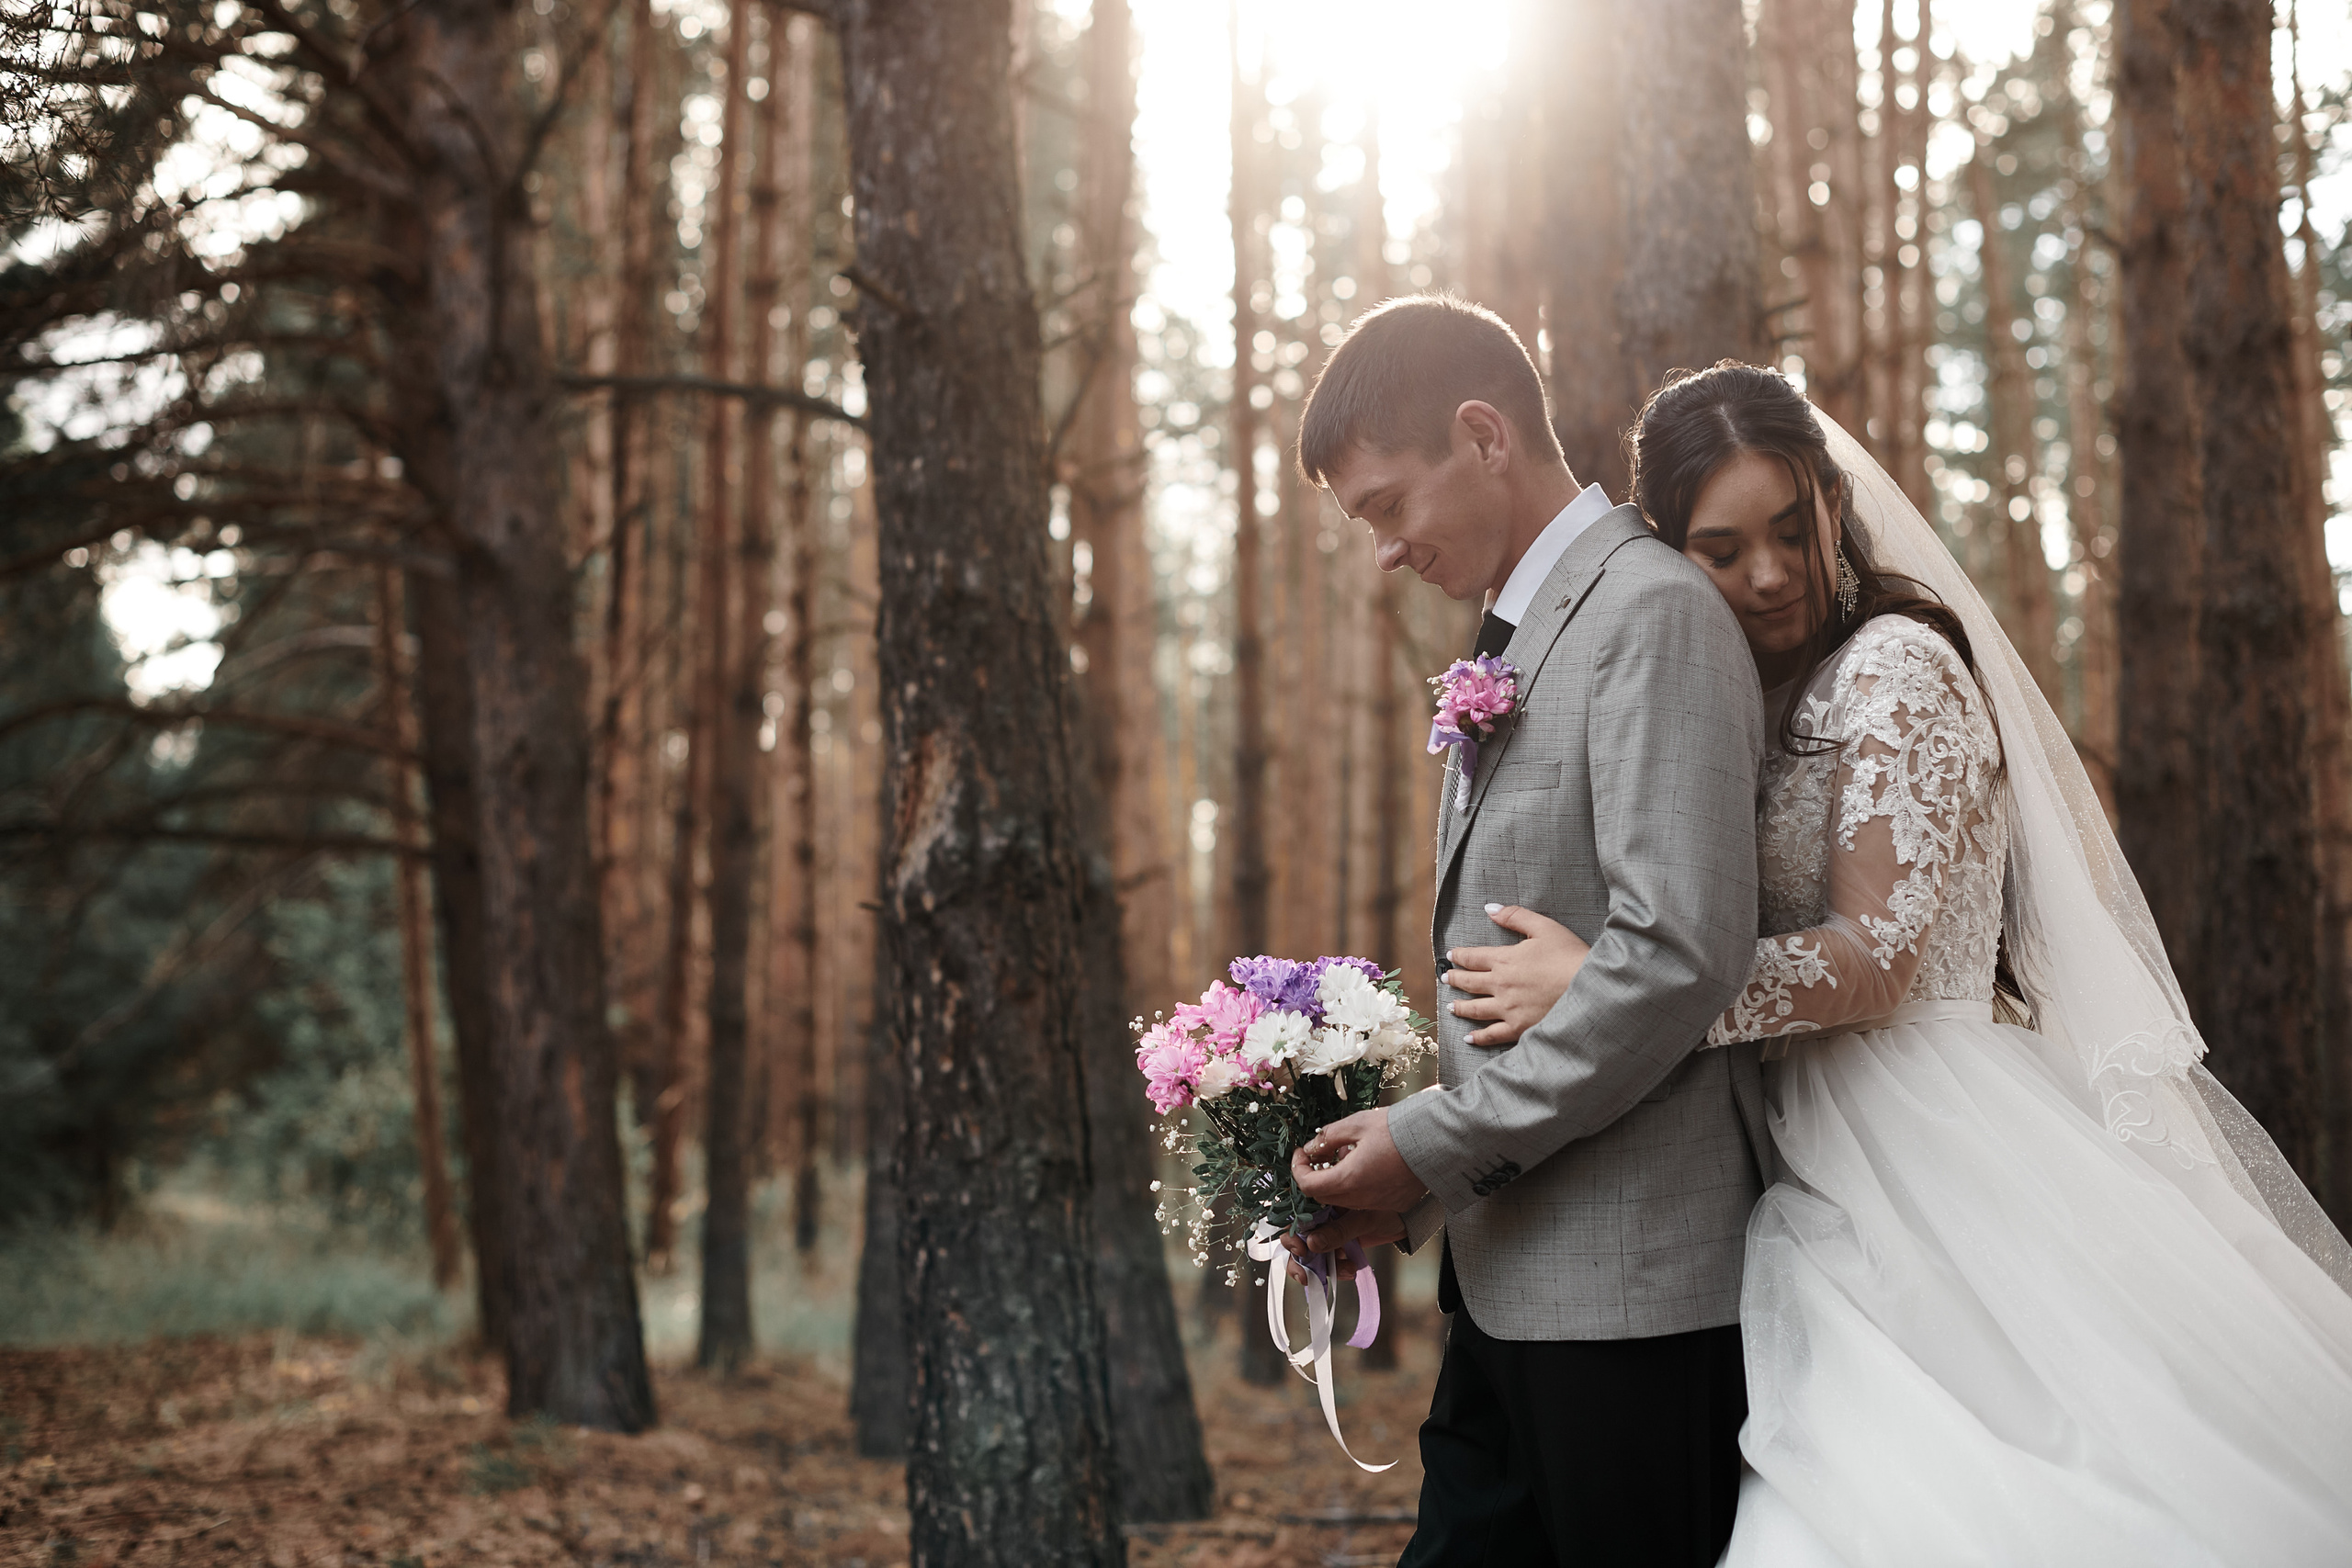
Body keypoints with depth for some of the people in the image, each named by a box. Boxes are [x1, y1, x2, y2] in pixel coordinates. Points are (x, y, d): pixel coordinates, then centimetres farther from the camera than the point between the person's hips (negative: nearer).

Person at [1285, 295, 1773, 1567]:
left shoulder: (1652, 613, -11)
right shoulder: (1515, 646, 19)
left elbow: (1680, 951, -21)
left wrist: (1439, 1147, -15)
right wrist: (1402, 1195, 7)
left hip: (1632, 1279, -9)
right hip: (1513, 1283, 9)